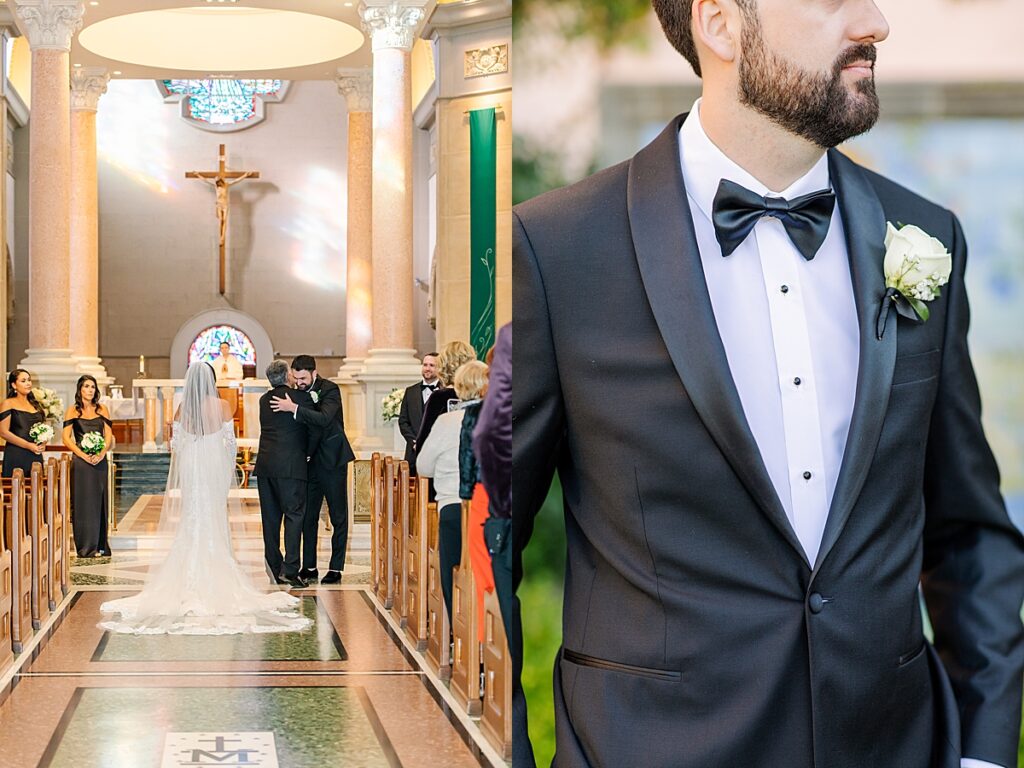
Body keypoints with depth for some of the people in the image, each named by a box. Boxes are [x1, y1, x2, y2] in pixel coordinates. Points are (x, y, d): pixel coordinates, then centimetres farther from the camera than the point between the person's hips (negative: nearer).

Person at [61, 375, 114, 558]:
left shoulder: (102, 409, 11)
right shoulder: (73, 411, 2)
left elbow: (109, 435, 6)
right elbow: (66, 438, -4)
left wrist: (102, 453, -11)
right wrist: (84, 455, -14)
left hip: (100, 460, 3)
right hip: (81, 461, -3)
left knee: (99, 501, 5)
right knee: (83, 501, -2)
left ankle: (99, 546, 11)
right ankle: (86, 547, 2)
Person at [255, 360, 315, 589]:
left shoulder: (264, 400, 13)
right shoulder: (302, 397, -4)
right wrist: (307, 453, 19)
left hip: (264, 465, 6)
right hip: (290, 465, -6)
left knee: (270, 518, 9)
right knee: (294, 515, -4)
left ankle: (274, 568, 12)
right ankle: (290, 569, -11)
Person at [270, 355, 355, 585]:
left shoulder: (330, 390, -13)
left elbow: (324, 418, -30)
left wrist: (293, 408, -33)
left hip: (331, 460, -6)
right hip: (310, 462, 6)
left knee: (338, 516, 1)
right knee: (308, 515, 8)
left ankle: (335, 568, 6)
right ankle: (309, 567, 15)